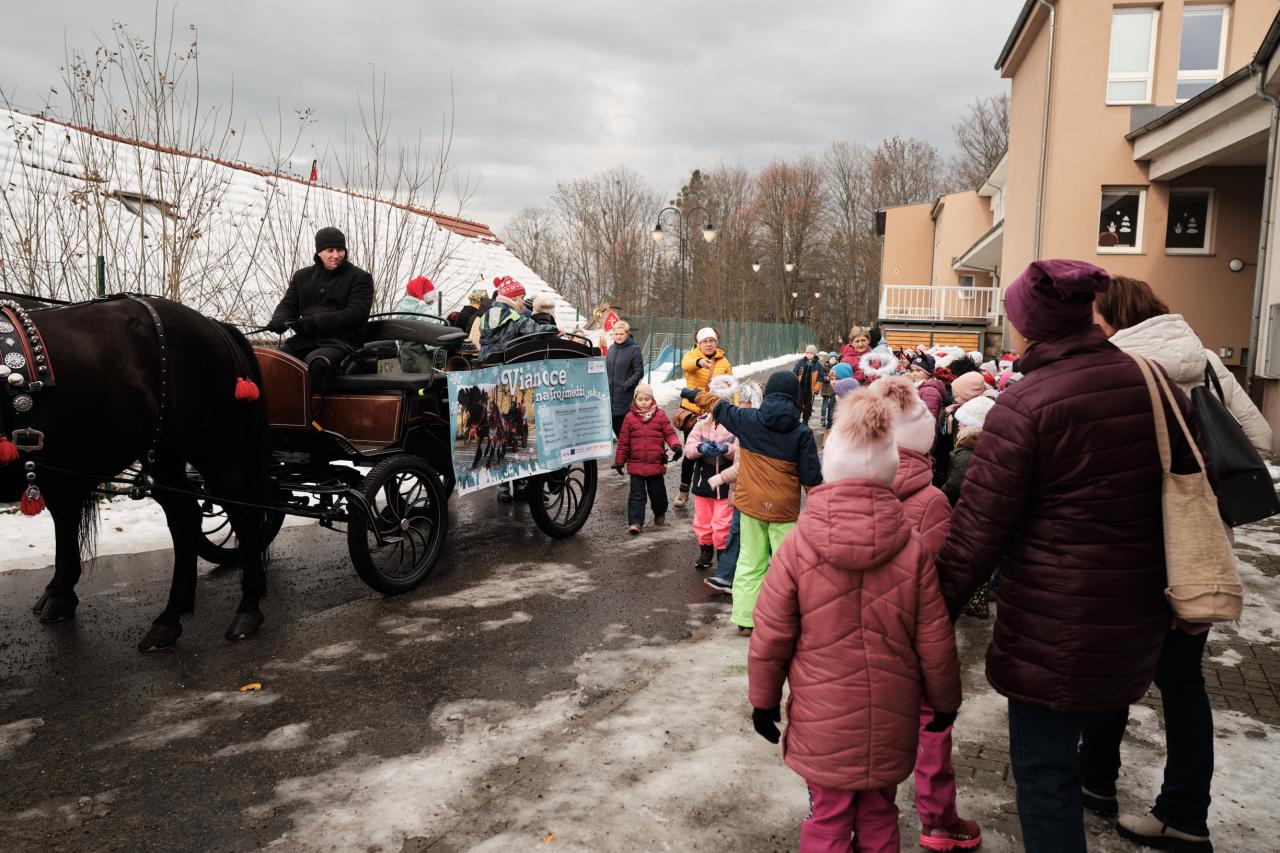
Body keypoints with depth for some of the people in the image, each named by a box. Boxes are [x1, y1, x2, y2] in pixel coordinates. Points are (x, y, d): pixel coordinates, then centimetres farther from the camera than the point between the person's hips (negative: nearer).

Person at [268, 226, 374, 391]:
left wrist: (314, 322, -16)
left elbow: (356, 314, -8)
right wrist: (280, 319, -4)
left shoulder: (360, 278, 5)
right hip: (305, 340, 5)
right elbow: (288, 305, 24)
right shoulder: (302, 276, 22)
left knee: (317, 363, -38)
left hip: (342, 340, -5)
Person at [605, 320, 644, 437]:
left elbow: (639, 372, -9)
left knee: (623, 427, -4)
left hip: (625, 396, -6)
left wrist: (626, 385, -15)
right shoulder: (612, 348, 13)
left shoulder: (634, 349, -7)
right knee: (615, 426, 9)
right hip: (609, 395, 6)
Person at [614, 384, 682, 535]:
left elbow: (669, 433, 1)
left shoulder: (660, 415, 1)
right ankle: (635, 522, -1)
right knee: (637, 495, -2)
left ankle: (660, 514, 38)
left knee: (657, 493, 13)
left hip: (656, 464, 1)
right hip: (636, 464, 0)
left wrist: (676, 445, -19)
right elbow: (623, 441, 4)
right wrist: (619, 461, 7)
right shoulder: (630, 417, 1)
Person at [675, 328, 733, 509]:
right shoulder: (692, 355, -5)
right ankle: (684, 491, 21)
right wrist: (699, 362, -52)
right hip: (692, 412, -1)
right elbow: (686, 364, -30)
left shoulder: (724, 362, 3)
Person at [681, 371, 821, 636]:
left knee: (750, 561, 13)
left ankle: (745, 619, 19)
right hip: (785, 510, -3)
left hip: (751, 505, 3)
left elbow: (717, 405, 15)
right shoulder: (802, 433, -8)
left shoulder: (747, 420, -3)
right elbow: (811, 476, -5)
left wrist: (693, 394, 32)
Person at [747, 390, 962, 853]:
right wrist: (944, 701, 13)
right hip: (891, 723, 2)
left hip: (822, 724, -1)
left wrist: (763, 699, 7)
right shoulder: (912, 547, -11)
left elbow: (770, 637, -9)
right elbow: (935, 641, -4)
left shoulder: (796, 547, -15)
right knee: (878, 816, 21)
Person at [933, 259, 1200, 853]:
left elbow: (978, 530, -17)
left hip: (1052, 625, -7)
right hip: (1136, 619, 7)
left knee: (1043, 769, 8)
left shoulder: (1025, 405, -18)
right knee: (1058, 747, 27)